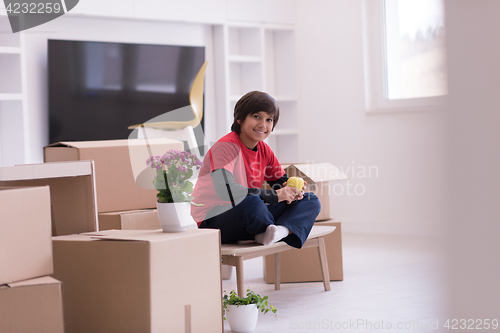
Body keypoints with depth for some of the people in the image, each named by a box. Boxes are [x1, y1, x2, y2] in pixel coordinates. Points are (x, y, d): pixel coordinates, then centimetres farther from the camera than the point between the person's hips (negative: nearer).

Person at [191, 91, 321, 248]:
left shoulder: (264, 150, 8)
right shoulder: (226, 147, -17)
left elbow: (282, 181, 17)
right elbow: (225, 190, -32)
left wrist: (292, 191, -10)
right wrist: (275, 195, -27)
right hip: (213, 222, -9)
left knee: (310, 201, 3)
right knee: (251, 203, -41)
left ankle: (283, 230, -26)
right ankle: (269, 232, -10)